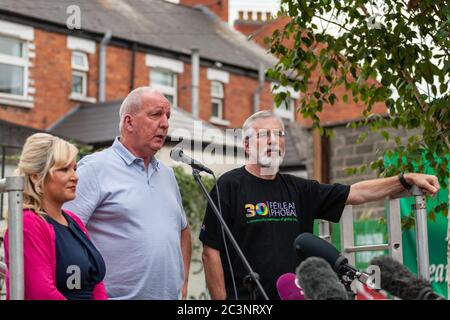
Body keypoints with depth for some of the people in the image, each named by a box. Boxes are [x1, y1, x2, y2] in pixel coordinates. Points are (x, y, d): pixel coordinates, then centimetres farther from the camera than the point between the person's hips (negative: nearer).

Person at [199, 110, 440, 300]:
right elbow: (211, 252, -7)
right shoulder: (229, 185, -4)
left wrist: (407, 179, 1)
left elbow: (354, 193, 10)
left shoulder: (297, 189, 12)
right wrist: (221, 300, -11)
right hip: (244, 297, -5)